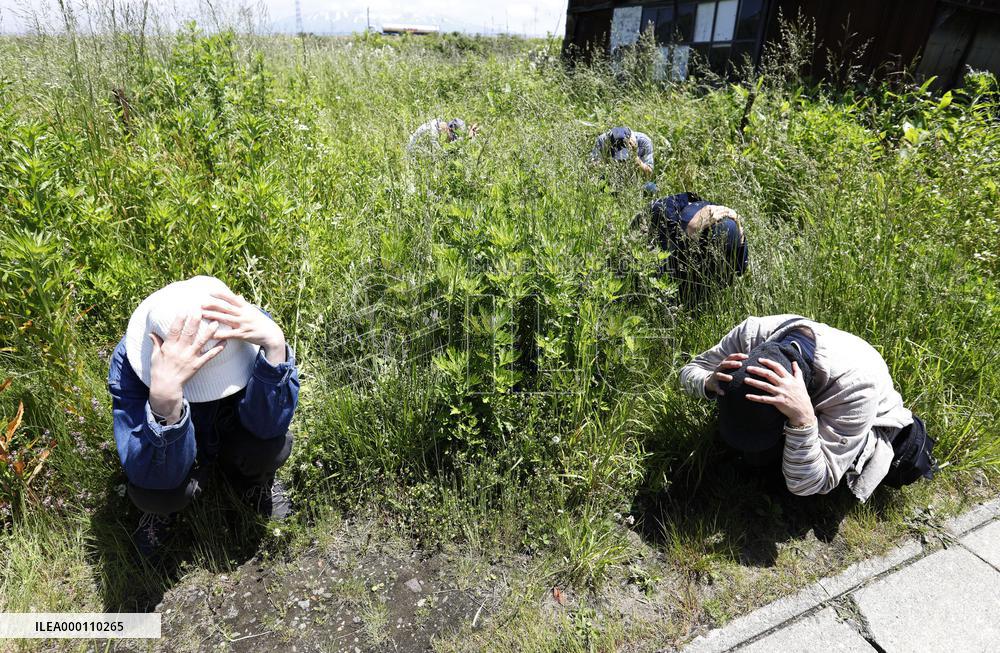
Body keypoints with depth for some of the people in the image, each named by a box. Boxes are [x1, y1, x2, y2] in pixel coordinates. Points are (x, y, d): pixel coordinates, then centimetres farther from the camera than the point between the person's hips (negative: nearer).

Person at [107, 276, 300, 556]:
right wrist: (166, 394, -56)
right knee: (150, 493, -31)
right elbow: (161, 475, -37)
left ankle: (251, 477, 8)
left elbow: (269, 425, -36)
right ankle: (166, 504, 9)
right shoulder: (129, 360, -33)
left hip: (230, 430, 1)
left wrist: (275, 344, -50)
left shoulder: (249, 326, -32)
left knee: (273, 447, -31)